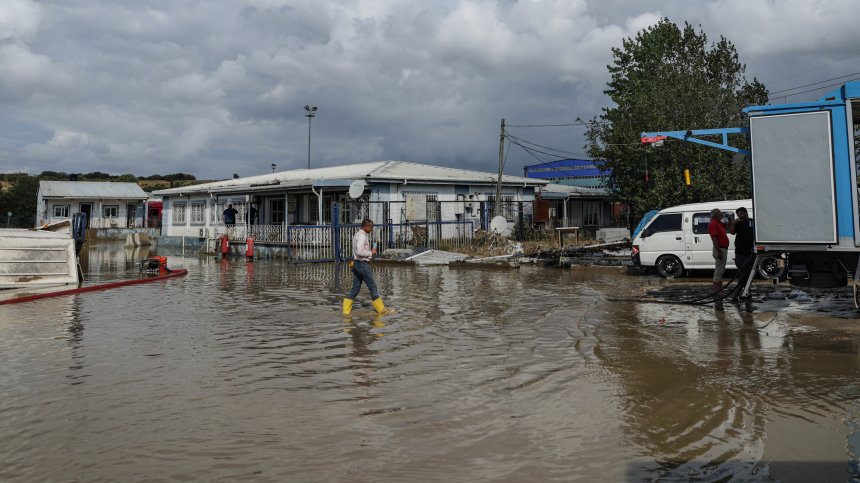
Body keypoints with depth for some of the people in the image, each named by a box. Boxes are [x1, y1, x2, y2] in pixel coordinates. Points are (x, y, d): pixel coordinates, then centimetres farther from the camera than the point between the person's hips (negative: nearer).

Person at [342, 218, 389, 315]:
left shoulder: (357, 234, 15)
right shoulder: (362, 236, -18)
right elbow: (359, 252, -27)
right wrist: (371, 253, -15)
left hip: (356, 264, 10)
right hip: (363, 264, -10)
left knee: (355, 288, 10)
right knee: (373, 287, 0)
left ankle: (346, 310, 9)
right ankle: (380, 309, 8)